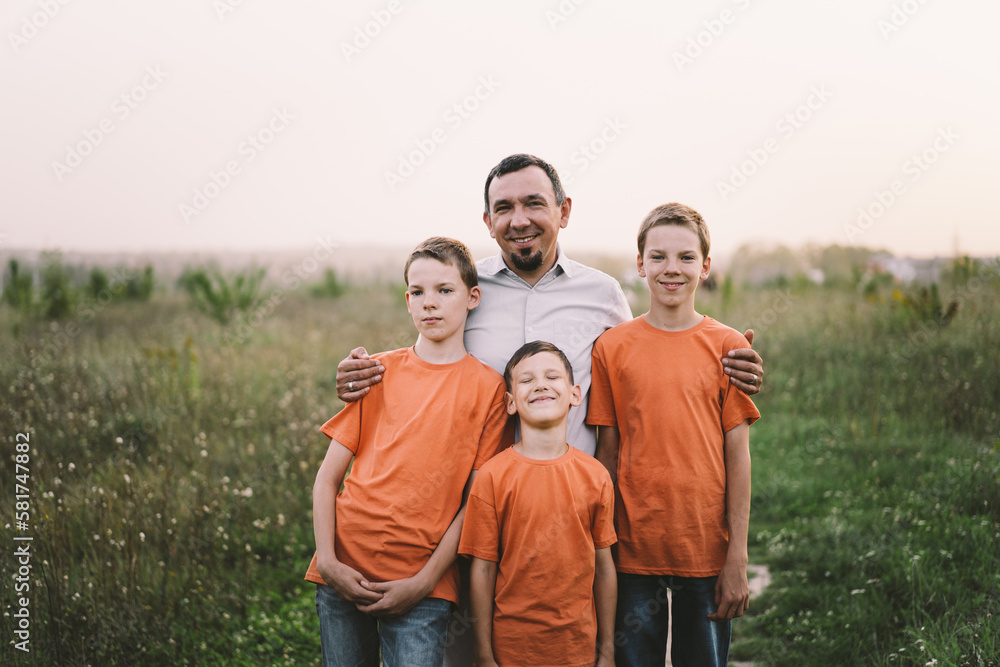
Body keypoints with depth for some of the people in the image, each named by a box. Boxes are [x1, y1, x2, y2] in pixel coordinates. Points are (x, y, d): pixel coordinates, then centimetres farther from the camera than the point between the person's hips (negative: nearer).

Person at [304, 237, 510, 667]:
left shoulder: (486, 386, -1)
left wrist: (425, 580, -9)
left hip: (422, 584, -2)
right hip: (345, 575, 2)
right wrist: (328, 560, -5)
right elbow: (328, 476, 6)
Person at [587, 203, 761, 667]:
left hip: (707, 553, 0)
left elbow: (737, 455, -1)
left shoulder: (728, 346, 0)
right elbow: (607, 453, 3)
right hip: (633, 553, 0)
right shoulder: (611, 347, 1)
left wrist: (737, 559, -4)